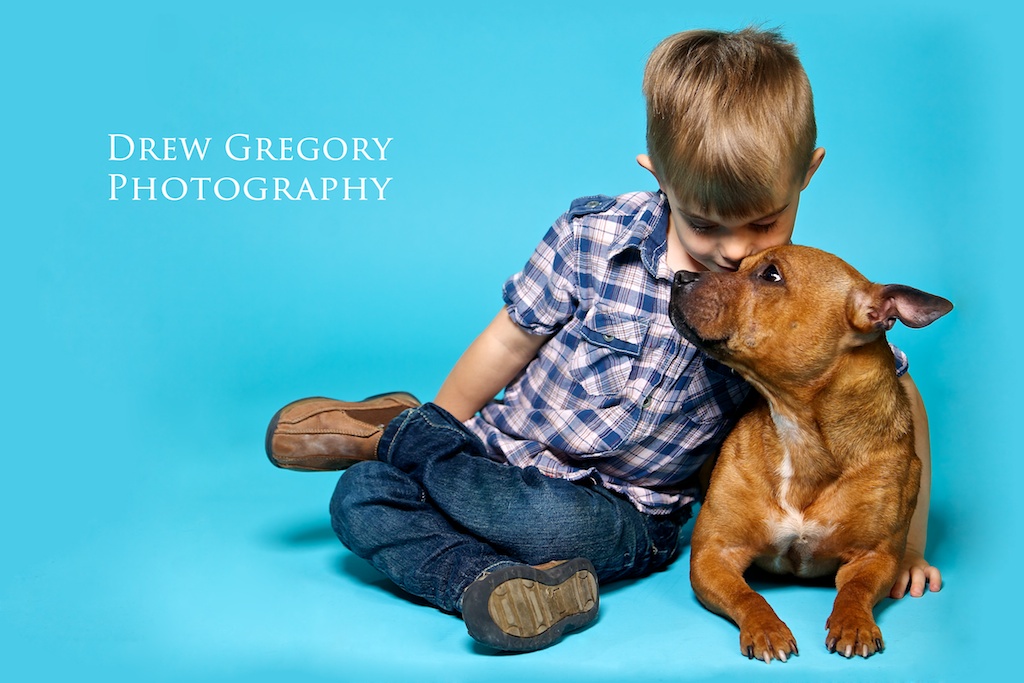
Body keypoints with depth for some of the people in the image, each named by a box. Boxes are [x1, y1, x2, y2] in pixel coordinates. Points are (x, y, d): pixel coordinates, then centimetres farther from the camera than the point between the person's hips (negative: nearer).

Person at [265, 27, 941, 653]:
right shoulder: (594, 235, -10)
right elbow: (511, 339, -1)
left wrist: (907, 539, 2)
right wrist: (442, 434, 6)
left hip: (625, 514, -1)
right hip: (500, 458, 2)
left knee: (553, 518, -36)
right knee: (360, 497, -17)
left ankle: (396, 432, -10)